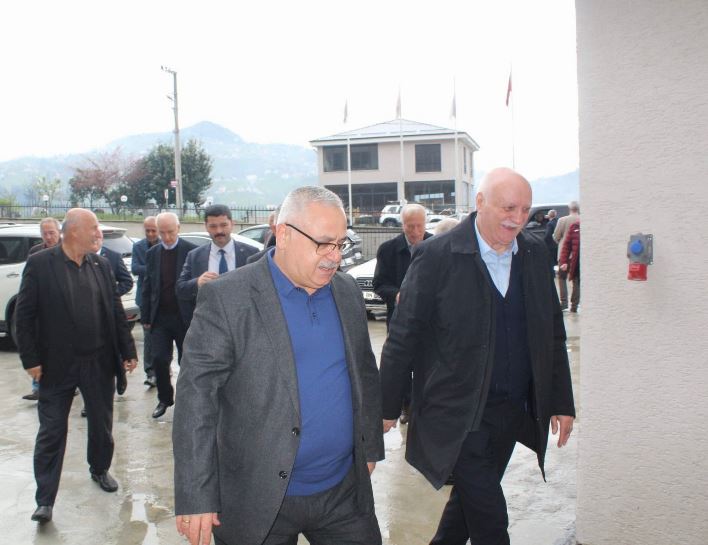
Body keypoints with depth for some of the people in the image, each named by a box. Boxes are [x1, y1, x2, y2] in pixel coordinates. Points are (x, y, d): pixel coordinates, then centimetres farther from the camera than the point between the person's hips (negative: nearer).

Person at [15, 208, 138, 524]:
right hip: (56, 365, -4)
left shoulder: (101, 265, 4)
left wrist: (128, 351, 5)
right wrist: (31, 360, -10)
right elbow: (24, 315, -7)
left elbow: (116, 312, 7)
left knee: (102, 425, 17)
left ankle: (100, 470, 40)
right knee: (51, 432, 4)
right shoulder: (40, 264, -9)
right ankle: (45, 500, 13)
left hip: (99, 364, 4)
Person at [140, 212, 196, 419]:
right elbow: (147, 288, 10)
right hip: (160, 317, 3)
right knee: (159, 360, 0)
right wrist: (145, 317, 6)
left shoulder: (191, 251, -6)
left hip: (185, 317, -3)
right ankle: (164, 399, 20)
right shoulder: (152, 254, 7)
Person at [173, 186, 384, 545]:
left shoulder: (348, 291, 4)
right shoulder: (226, 298, -13)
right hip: (259, 502, -4)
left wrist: (370, 447, 16)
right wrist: (196, 498, -16)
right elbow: (196, 397, -15)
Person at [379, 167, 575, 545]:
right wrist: (388, 407, -6)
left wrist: (562, 402, 11)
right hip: (459, 414, -5)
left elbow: (553, 334, 11)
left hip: (512, 412, 6)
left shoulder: (535, 254, 4)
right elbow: (403, 337, -9)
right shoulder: (437, 255, -13)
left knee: (472, 500, 19)